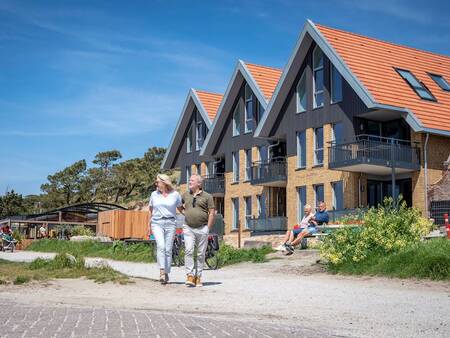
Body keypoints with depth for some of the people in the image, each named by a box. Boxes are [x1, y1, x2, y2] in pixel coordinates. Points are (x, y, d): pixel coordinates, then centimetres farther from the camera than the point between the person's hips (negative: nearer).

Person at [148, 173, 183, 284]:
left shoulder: (175, 194, 4)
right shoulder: (154, 194, 11)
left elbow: (181, 208, 16)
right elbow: (150, 210, 23)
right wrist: (149, 225, 25)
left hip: (170, 223, 0)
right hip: (157, 223, 0)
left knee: (168, 249, 0)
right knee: (160, 246, -20)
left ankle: (166, 274, 11)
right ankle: (162, 272, -26)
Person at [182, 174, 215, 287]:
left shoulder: (207, 196, 1)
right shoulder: (185, 195, 10)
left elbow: (212, 213, -1)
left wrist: (208, 228, -6)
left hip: (202, 228, -2)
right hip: (188, 228, 2)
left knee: (201, 254, 4)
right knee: (188, 251, -12)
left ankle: (198, 277, 12)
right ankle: (190, 276, -11)